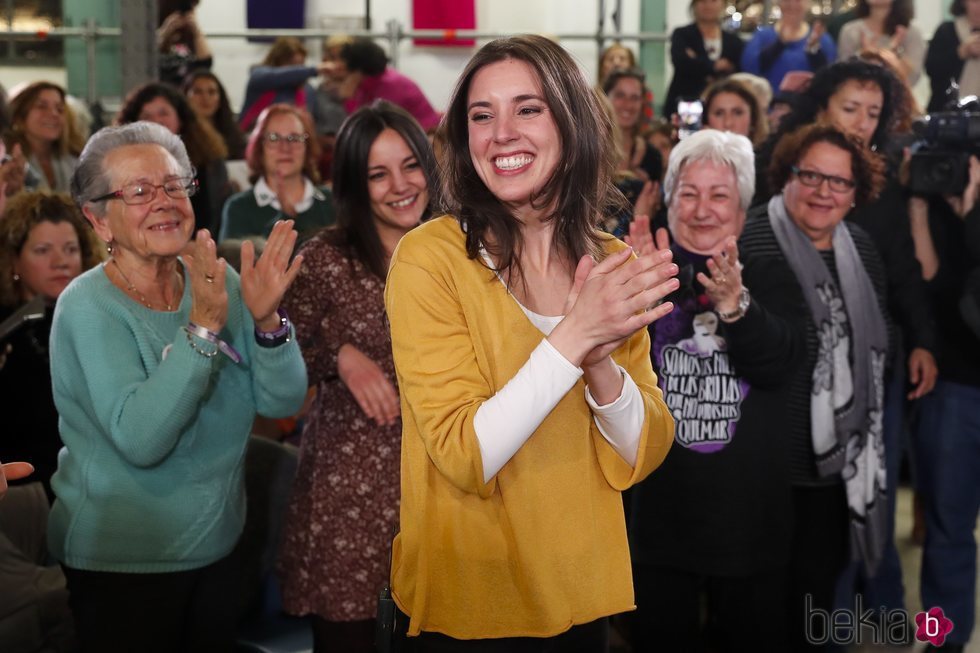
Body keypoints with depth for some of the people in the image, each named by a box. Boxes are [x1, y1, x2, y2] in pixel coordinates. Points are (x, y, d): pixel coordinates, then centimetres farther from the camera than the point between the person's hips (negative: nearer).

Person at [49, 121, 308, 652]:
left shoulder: (218, 283, -2)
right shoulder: (88, 308, -16)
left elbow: (282, 401, -7)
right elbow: (140, 439, -28)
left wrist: (266, 320, -24)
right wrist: (203, 328, -33)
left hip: (216, 546, 5)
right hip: (122, 564, -5)